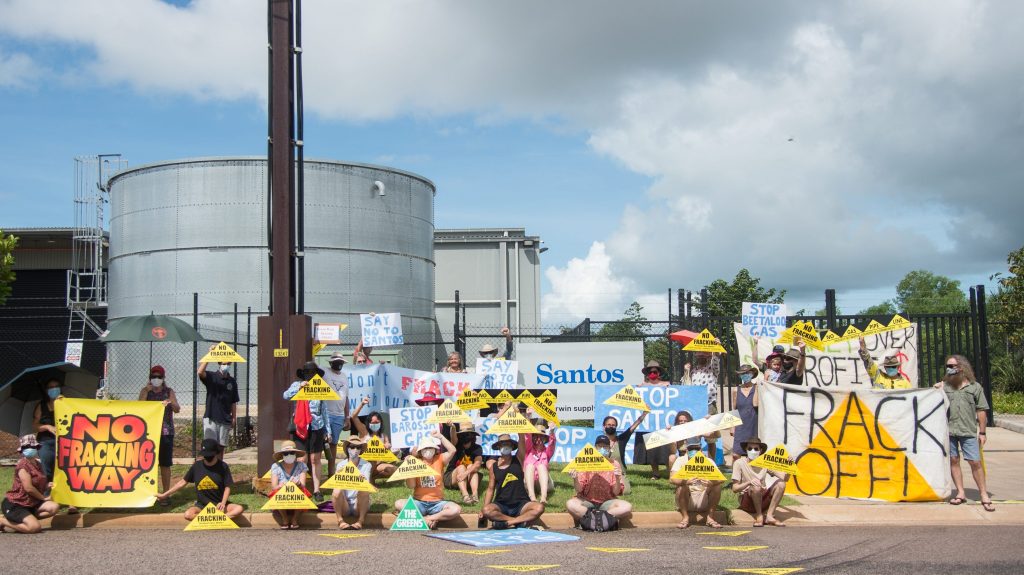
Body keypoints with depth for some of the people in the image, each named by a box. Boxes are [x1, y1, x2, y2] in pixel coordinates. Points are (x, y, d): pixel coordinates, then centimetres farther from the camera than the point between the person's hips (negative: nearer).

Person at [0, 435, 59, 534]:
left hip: (31, 503, 8)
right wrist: (43, 498, -8)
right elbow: (28, 488, -19)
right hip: (14, 505, -8)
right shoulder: (23, 464, -14)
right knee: (35, 527, -24)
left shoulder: (37, 464, 10)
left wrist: (47, 485, 0)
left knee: (54, 507, -11)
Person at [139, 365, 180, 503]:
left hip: (166, 432, 0)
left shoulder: (169, 391, 6)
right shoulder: (145, 391, 7)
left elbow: (177, 410, -6)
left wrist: (171, 403, -27)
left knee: (165, 464, 1)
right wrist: (146, 392, -16)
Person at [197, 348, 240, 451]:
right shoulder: (211, 377, -2)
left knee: (221, 446, 8)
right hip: (210, 418, -3)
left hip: (225, 419, 3)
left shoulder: (232, 381, 8)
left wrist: (233, 418, 5)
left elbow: (233, 402, 11)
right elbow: (200, 372, -25)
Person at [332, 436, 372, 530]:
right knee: (337, 491, -29)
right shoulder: (341, 465, 6)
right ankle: (340, 520, -15)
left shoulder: (366, 465, 3)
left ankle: (360, 521, -19)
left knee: (364, 491, -31)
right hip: (344, 506, 1)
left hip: (359, 505, -1)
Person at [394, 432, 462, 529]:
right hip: (419, 502, 1)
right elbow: (411, 486, -4)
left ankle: (427, 519, -17)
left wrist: (440, 436, -10)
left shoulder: (439, 460, 6)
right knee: (399, 504, -28)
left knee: (456, 510, -29)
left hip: (437, 502, -1)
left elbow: (452, 450, -12)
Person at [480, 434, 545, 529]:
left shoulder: (518, 459, 6)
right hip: (501, 505, 0)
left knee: (539, 507, -30)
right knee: (486, 510, -33)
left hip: (520, 504, 0)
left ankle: (506, 522, -24)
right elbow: (490, 489, 9)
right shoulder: (493, 466, 6)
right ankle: (521, 522, -21)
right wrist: (483, 509, -1)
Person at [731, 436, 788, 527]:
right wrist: (749, 482, -29)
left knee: (780, 483, -18)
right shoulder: (739, 463, -8)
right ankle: (759, 516, -14)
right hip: (746, 501, -4)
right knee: (756, 486, -34)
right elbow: (734, 489, -12)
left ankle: (769, 516, -17)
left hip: (762, 501, 4)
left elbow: (784, 478, -4)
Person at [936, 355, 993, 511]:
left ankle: (984, 496, 5)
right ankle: (960, 493, 15)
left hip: (969, 432, -2)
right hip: (948, 431, 2)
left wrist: (982, 432, 1)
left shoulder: (975, 387, 4)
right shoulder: (944, 386, 9)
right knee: (953, 461, 6)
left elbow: (981, 411, 4)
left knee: (975, 462, -3)